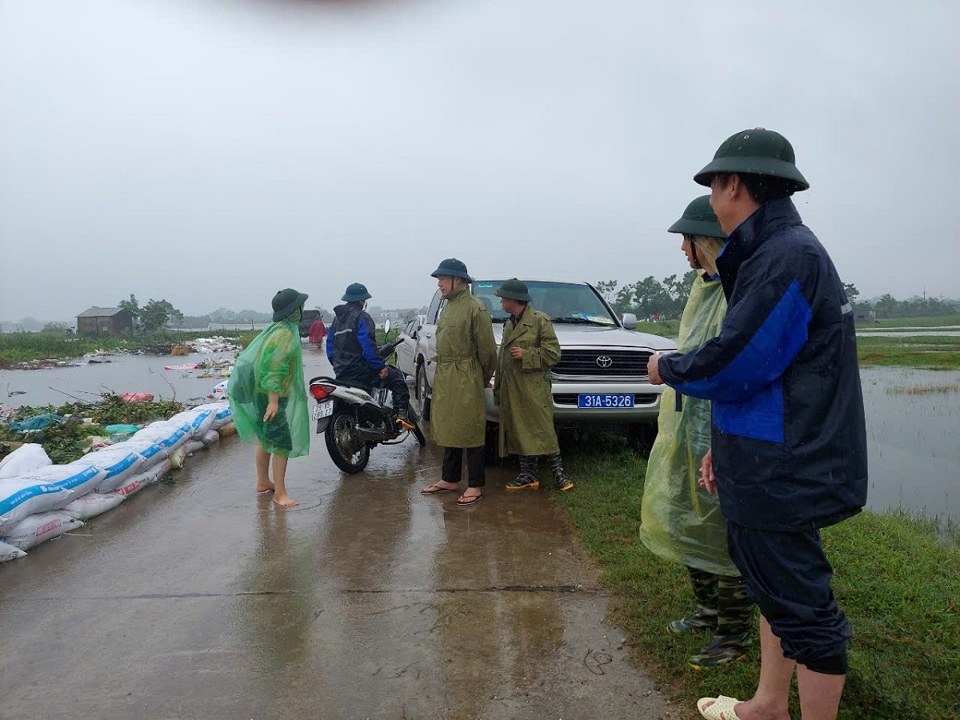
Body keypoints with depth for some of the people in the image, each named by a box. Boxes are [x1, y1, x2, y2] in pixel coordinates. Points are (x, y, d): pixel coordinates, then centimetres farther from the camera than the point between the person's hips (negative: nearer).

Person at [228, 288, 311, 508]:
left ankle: (263, 482, 32)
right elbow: (274, 368, -26)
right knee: (282, 443, -8)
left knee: (266, 438, 19)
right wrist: (273, 401, -27)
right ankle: (280, 493, -4)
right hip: (271, 395, -10)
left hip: (262, 393, 10)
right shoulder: (285, 333, -20)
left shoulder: (276, 328, 12)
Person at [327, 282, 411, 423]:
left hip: (341, 373, 8)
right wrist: (380, 366, -17)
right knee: (396, 377, 1)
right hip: (360, 371, -8)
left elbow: (330, 347, 17)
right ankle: (402, 414, -13)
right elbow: (367, 345, -21)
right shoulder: (361, 317, -10)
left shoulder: (337, 318, 15)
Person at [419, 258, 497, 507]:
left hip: (466, 382, -9)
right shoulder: (448, 308, 15)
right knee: (448, 430, 15)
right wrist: (443, 372, 16)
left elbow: (487, 349, -9)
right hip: (444, 378, 9)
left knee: (470, 432, -1)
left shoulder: (475, 308, -12)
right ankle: (449, 479, 27)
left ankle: (475, 486, 8)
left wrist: (483, 379, 1)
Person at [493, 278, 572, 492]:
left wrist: (526, 354, -16)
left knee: (543, 432, -5)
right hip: (511, 390, 7)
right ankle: (529, 475, 16)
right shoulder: (509, 324, 19)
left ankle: (558, 473, 5)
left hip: (533, 388, -7)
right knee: (519, 433, 8)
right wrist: (498, 387, 21)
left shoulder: (540, 320, -5)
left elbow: (553, 353, -9)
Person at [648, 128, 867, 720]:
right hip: (774, 464, 11)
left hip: (782, 473, -11)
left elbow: (736, 364, -24)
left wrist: (668, 369, -4)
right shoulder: (778, 250, 13)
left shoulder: (787, 256, -19)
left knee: (803, 609, 2)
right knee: (776, 588, 21)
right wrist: (726, 445, 17)